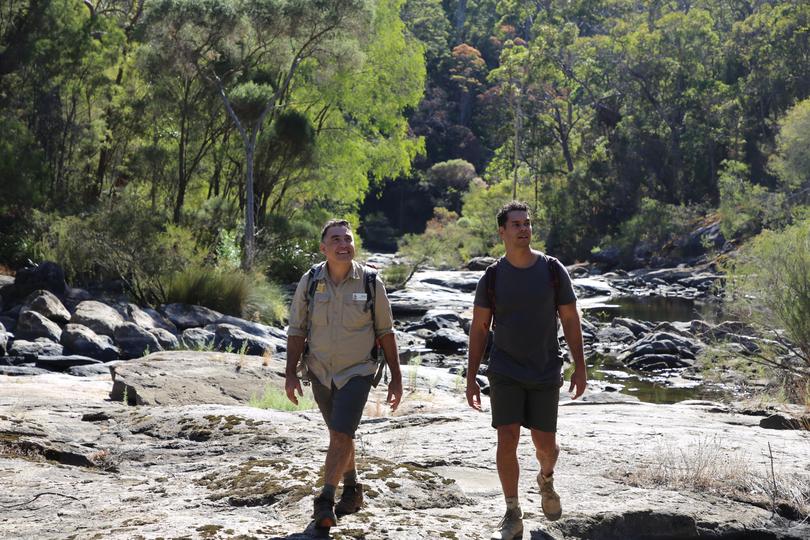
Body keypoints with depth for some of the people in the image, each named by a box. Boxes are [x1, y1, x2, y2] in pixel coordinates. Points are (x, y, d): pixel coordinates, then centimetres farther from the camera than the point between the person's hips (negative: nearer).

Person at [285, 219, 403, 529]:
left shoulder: (370, 282, -10)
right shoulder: (310, 282, -6)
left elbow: (385, 332, -2)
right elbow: (297, 330, 0)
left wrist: (396, 377, -2)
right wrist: (291, 373, -6)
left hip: (357, 372, -3)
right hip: (320, 372, 3)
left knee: (341, 434, -15)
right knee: (340, 435, 17)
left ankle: (325, 501, -9)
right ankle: (352, 491, 35)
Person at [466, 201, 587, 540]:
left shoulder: (553, 271, -3)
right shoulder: (492, 277, -3)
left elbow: (570, 321, 2)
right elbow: (479, 329, 2)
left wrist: (580, 368, -1)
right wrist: (471, 378, 0)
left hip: (546, 373, 1)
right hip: (505, 373, 0)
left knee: (545, 444, 6)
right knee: (507, 441, -8)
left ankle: (546, 481, 42)